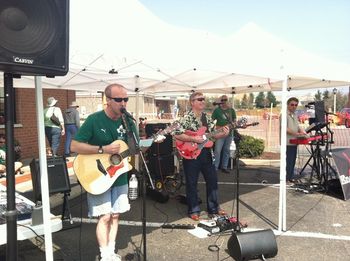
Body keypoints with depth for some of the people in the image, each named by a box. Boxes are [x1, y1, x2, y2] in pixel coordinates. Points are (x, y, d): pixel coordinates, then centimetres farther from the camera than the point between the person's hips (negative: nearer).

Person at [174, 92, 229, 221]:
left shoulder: (207, 118, 9)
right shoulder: (186, 118, -11)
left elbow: (213, 134, 12)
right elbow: (177, 135, -18)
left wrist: (223, 133, -7)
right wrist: (194, 139, -22)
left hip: (207, 154, 6)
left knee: (212, 181, 13)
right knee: (192, 184, 5)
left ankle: (213, 208, 29)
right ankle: (193, 210, 22)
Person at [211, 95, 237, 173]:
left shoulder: (231, 110, 10)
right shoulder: (217, 110, 0)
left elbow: (234, 121, 14)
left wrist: (232, 124, -6)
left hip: (229, 133, 4)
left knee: (226, 150, 10)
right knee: (217, 151, -9)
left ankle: (224, 167, 20)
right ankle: (215, 167, -4)